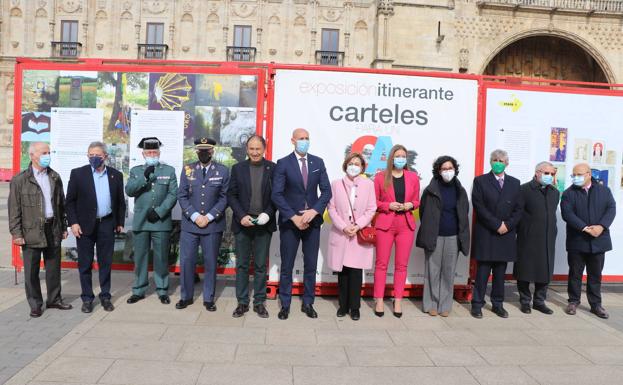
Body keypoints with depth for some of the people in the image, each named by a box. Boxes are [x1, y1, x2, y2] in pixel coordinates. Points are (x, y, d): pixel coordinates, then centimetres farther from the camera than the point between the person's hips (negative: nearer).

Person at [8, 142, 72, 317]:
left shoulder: (55, 177, 9)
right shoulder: (19, 180, -4)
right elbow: (14, 209, -4)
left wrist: (64, 227, 12)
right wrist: (16, 233, -8)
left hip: (53, 230, 4)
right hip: (32, 231, -4)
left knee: (54, 268, 12)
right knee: (31, 270, 4)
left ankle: (54, 299, 26)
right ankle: (35, 304, 17)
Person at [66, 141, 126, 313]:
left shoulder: (116, 175, 5)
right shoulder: (78, 174, -1)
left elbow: (120, 201, 10)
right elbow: (70, 201, 0)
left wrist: (120, 222, 8)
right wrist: (73, 223, -8)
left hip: (107, 225, 2)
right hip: (85, 225, -1)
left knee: (106, 263, 8)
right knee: (85, 264, 6)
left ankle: (105, 296, 20)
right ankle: (87, 298, 18)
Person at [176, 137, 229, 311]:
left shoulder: (223, 171, 2)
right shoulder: (187, 170, 7)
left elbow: (224, 197, -2)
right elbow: (182, 196, 2)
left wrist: (209, 217, -11)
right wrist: (195, 216, -10)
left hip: (213, 225, -1)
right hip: (189, 224, 1)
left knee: (210, 263, 5)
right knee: (186, 261, 3)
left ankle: (209, 298, 18)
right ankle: (186, 296, 20)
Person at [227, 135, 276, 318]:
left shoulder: (273, 168, 0)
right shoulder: (238, 168, 3)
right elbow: (231, 195, 2)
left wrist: (268, 213, -14)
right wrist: (242, 216, -10)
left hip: (264, 224, -1)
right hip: (243, 224, 1)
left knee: (261, 266, 7)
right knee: (242, 265, 8)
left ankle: (259, 302, 19)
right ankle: (242, 302, 19)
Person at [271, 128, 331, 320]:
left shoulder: (318, 162, 6)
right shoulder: (283, 163, -3)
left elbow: (326, 191, 2)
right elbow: (277, 194, -9)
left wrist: (314, 211, -14)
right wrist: (294, 217, -16)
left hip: (313, 221, 3)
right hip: (289, 222, -2)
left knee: (311, 266, 9)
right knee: (287, 266, 6)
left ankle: (308, 303, 23)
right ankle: (285, 305, 19)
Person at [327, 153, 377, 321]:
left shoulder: (368, 184, 3)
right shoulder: (336, 184, 4)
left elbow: (371, 209, 1)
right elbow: (331, 208, 1)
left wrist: (358, 225, -11)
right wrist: (343, 227, -10)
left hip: (360, 234, -1)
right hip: (340, 234, 1)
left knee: (356, 271, -1)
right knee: (342, 271, 5)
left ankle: (354, 307, 11)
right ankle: (343, 305, 18)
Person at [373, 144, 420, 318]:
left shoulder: (413, 177, 6)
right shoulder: (380, 177, -1)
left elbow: (417, 201, 14)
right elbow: (374, 201, 1)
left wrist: (410, 205, -8)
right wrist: (389, 205, -14)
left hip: (406, 225, 2)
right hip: (385, 224, -2)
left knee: (402, 264, 7)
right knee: (381, 263, 3)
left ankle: (398, 301, 16)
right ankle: (379, 301, 12)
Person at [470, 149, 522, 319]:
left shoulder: (514, 183, 12)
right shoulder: (480, 181, 1)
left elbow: (518, 209, 8)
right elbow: (479, 207, -8)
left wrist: (508, 225, -8)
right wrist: (496, 224, -13)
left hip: (506, 234, 3)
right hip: (485, 234, -3)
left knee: (500, 272, 9)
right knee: (482, 271, 0)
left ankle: (498, 304, 19)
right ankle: (477, 304, 8)